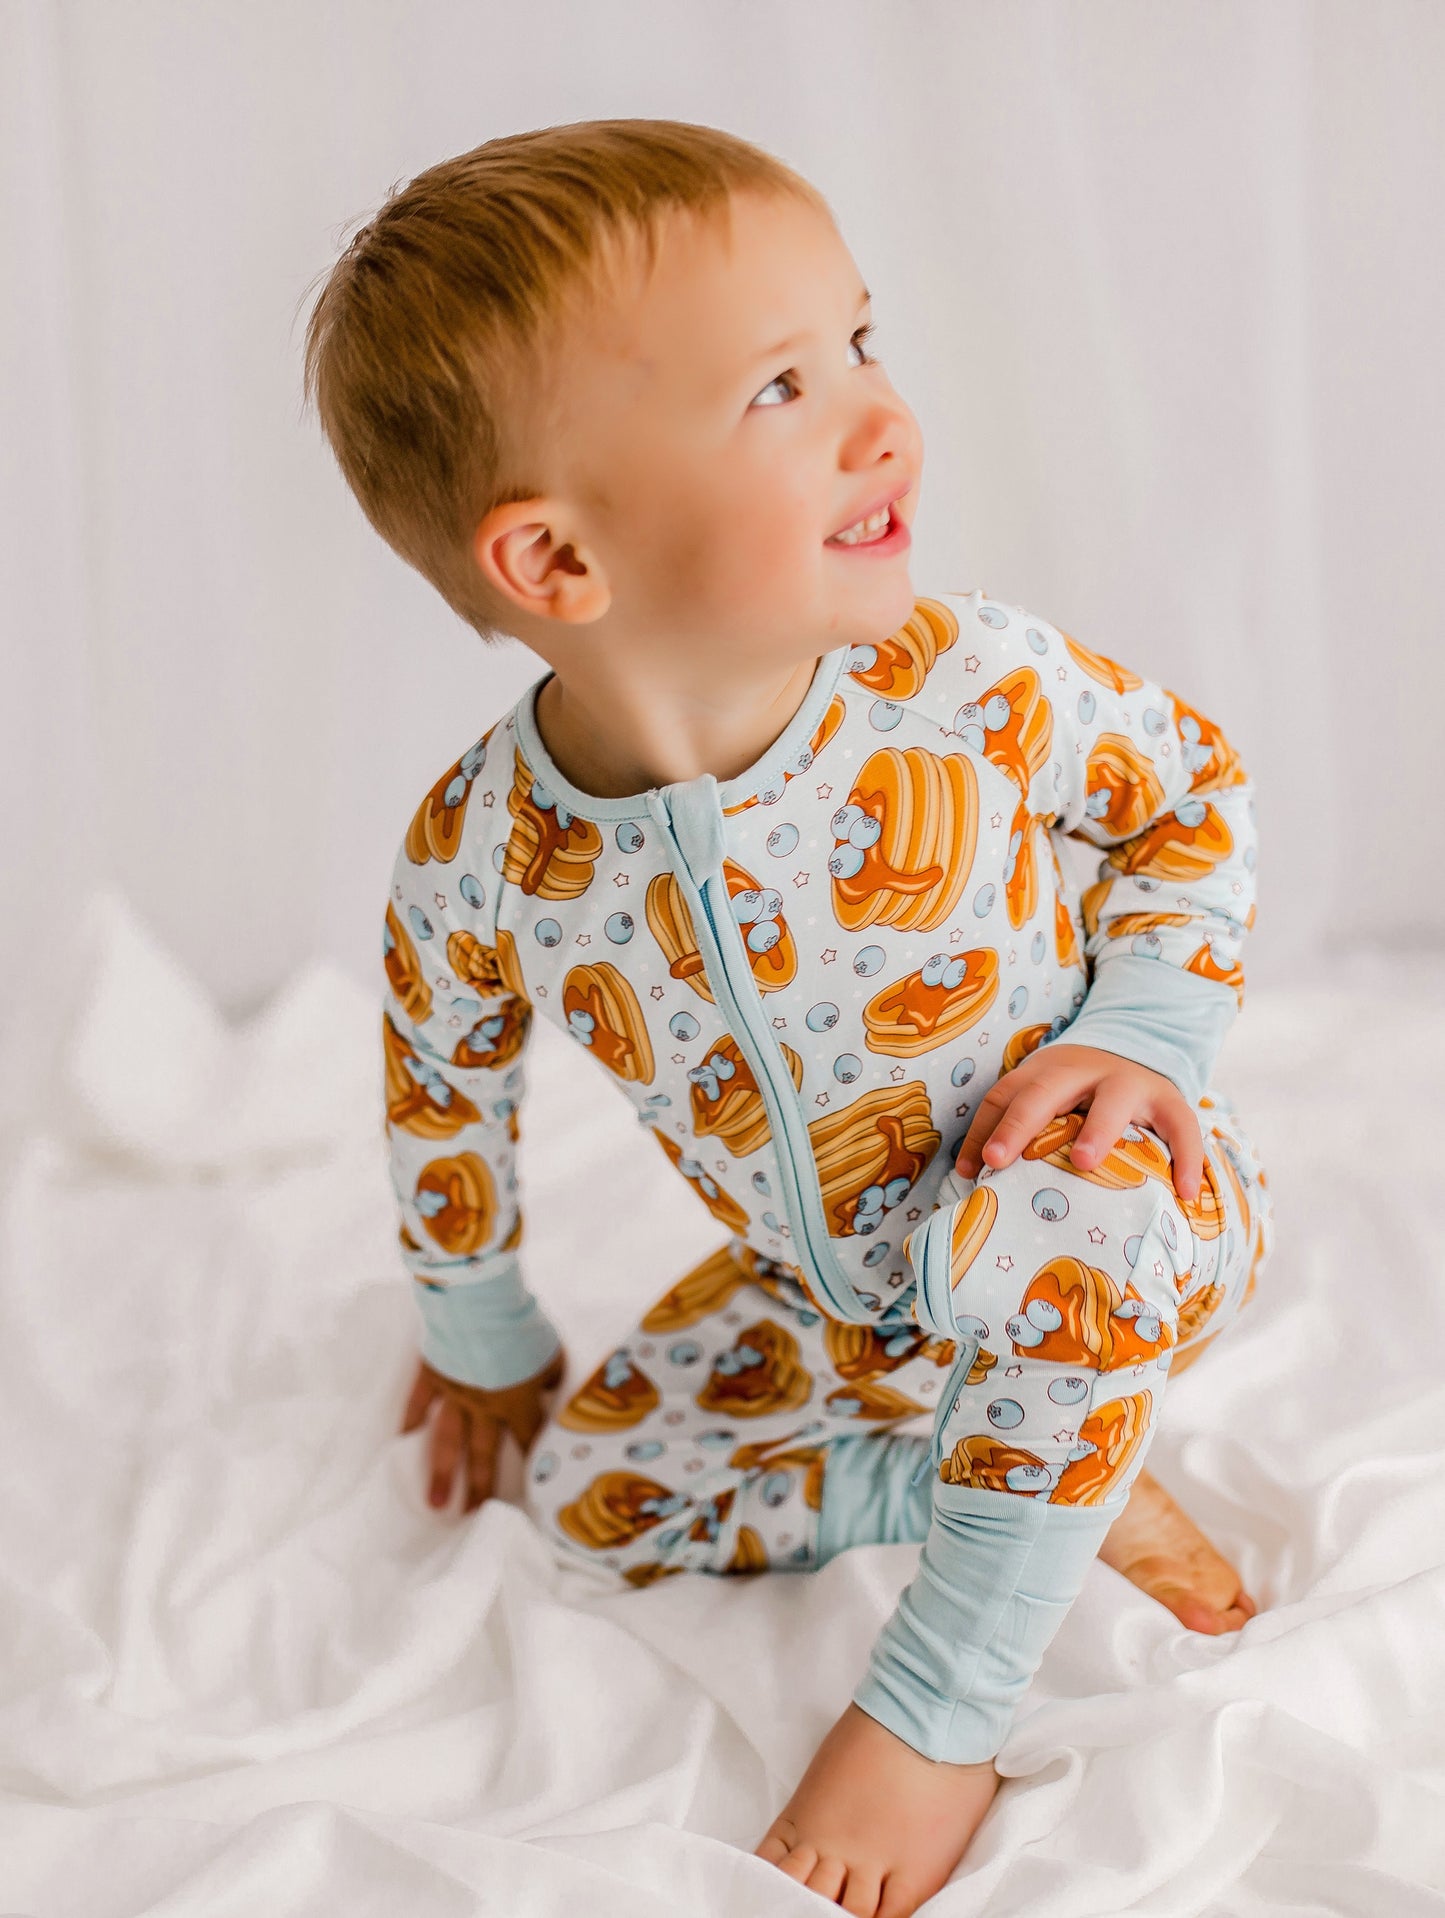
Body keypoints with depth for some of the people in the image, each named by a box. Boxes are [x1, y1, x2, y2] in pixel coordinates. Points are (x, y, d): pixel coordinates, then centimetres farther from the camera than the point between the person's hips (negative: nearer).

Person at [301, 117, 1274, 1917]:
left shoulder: (969, 684, -28)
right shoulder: (477, 858, -23)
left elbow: (1192, 781, -6)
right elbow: (444, 1086, -1)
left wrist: (1141, 1029, -20)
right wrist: (482, 1335, 13)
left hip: (1116, 1217, -3)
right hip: (829, 1301, 4)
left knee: (1054, 1227, -36)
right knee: (590, 1481, 6)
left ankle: (936, 1701, -14)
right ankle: (1065, 1478, 9)